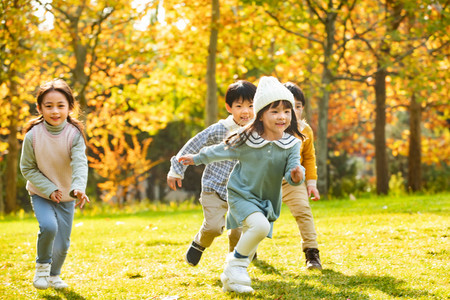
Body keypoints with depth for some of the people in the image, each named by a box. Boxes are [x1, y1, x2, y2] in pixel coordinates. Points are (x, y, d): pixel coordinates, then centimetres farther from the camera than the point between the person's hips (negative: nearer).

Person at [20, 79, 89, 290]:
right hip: (41, 194, -1)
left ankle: (54, 275, 35)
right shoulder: (33, 136, -17)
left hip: (66, 196, 1)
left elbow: (80, 164, -30)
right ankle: (42, 266, 1)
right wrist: (49, 189, -19)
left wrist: (78, 188, -48)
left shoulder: (74, 134, -18)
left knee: (63, 243, 6)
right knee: (49, 227, -27)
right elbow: (27, 168, -8)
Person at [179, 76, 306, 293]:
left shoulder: (292, 145, -11)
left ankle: (230, 279, 32)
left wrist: (296, 175, -42)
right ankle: (236, 262, -9)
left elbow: (292, 170, -17)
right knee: (260, 226, -30)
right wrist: (197, 159, 13)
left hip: (267, 200, 4)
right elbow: (221, 151, 0)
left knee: (250, 243, 13)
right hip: (241, 194, -4)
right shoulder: (247, 140, -17)